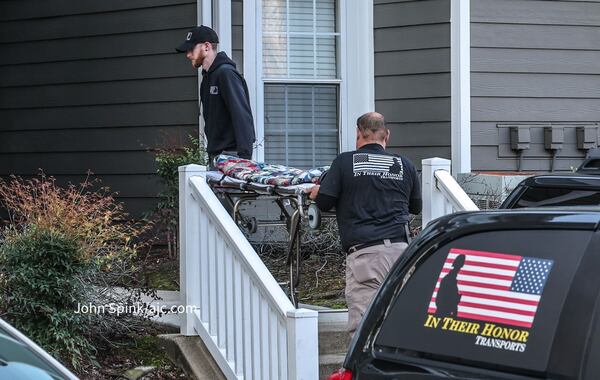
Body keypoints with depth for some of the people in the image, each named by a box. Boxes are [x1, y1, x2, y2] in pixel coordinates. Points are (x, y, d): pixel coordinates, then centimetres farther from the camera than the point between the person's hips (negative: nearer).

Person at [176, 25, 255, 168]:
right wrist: (211, 154, 14)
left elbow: (242, 116, -18)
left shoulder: (226, 73, -11)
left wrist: (244, 155, -24)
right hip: (215, 155, 9)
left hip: (230, 154, -9)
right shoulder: (208, 77, 18)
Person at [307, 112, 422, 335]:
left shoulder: (345, 162, 3)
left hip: (364, 251, -4)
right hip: (401, 248, 4)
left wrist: (315, 192, 26)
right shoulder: (404, 165, 14)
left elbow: (324, 202, 4)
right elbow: (416, 207, 25)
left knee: (362, 324, -9)